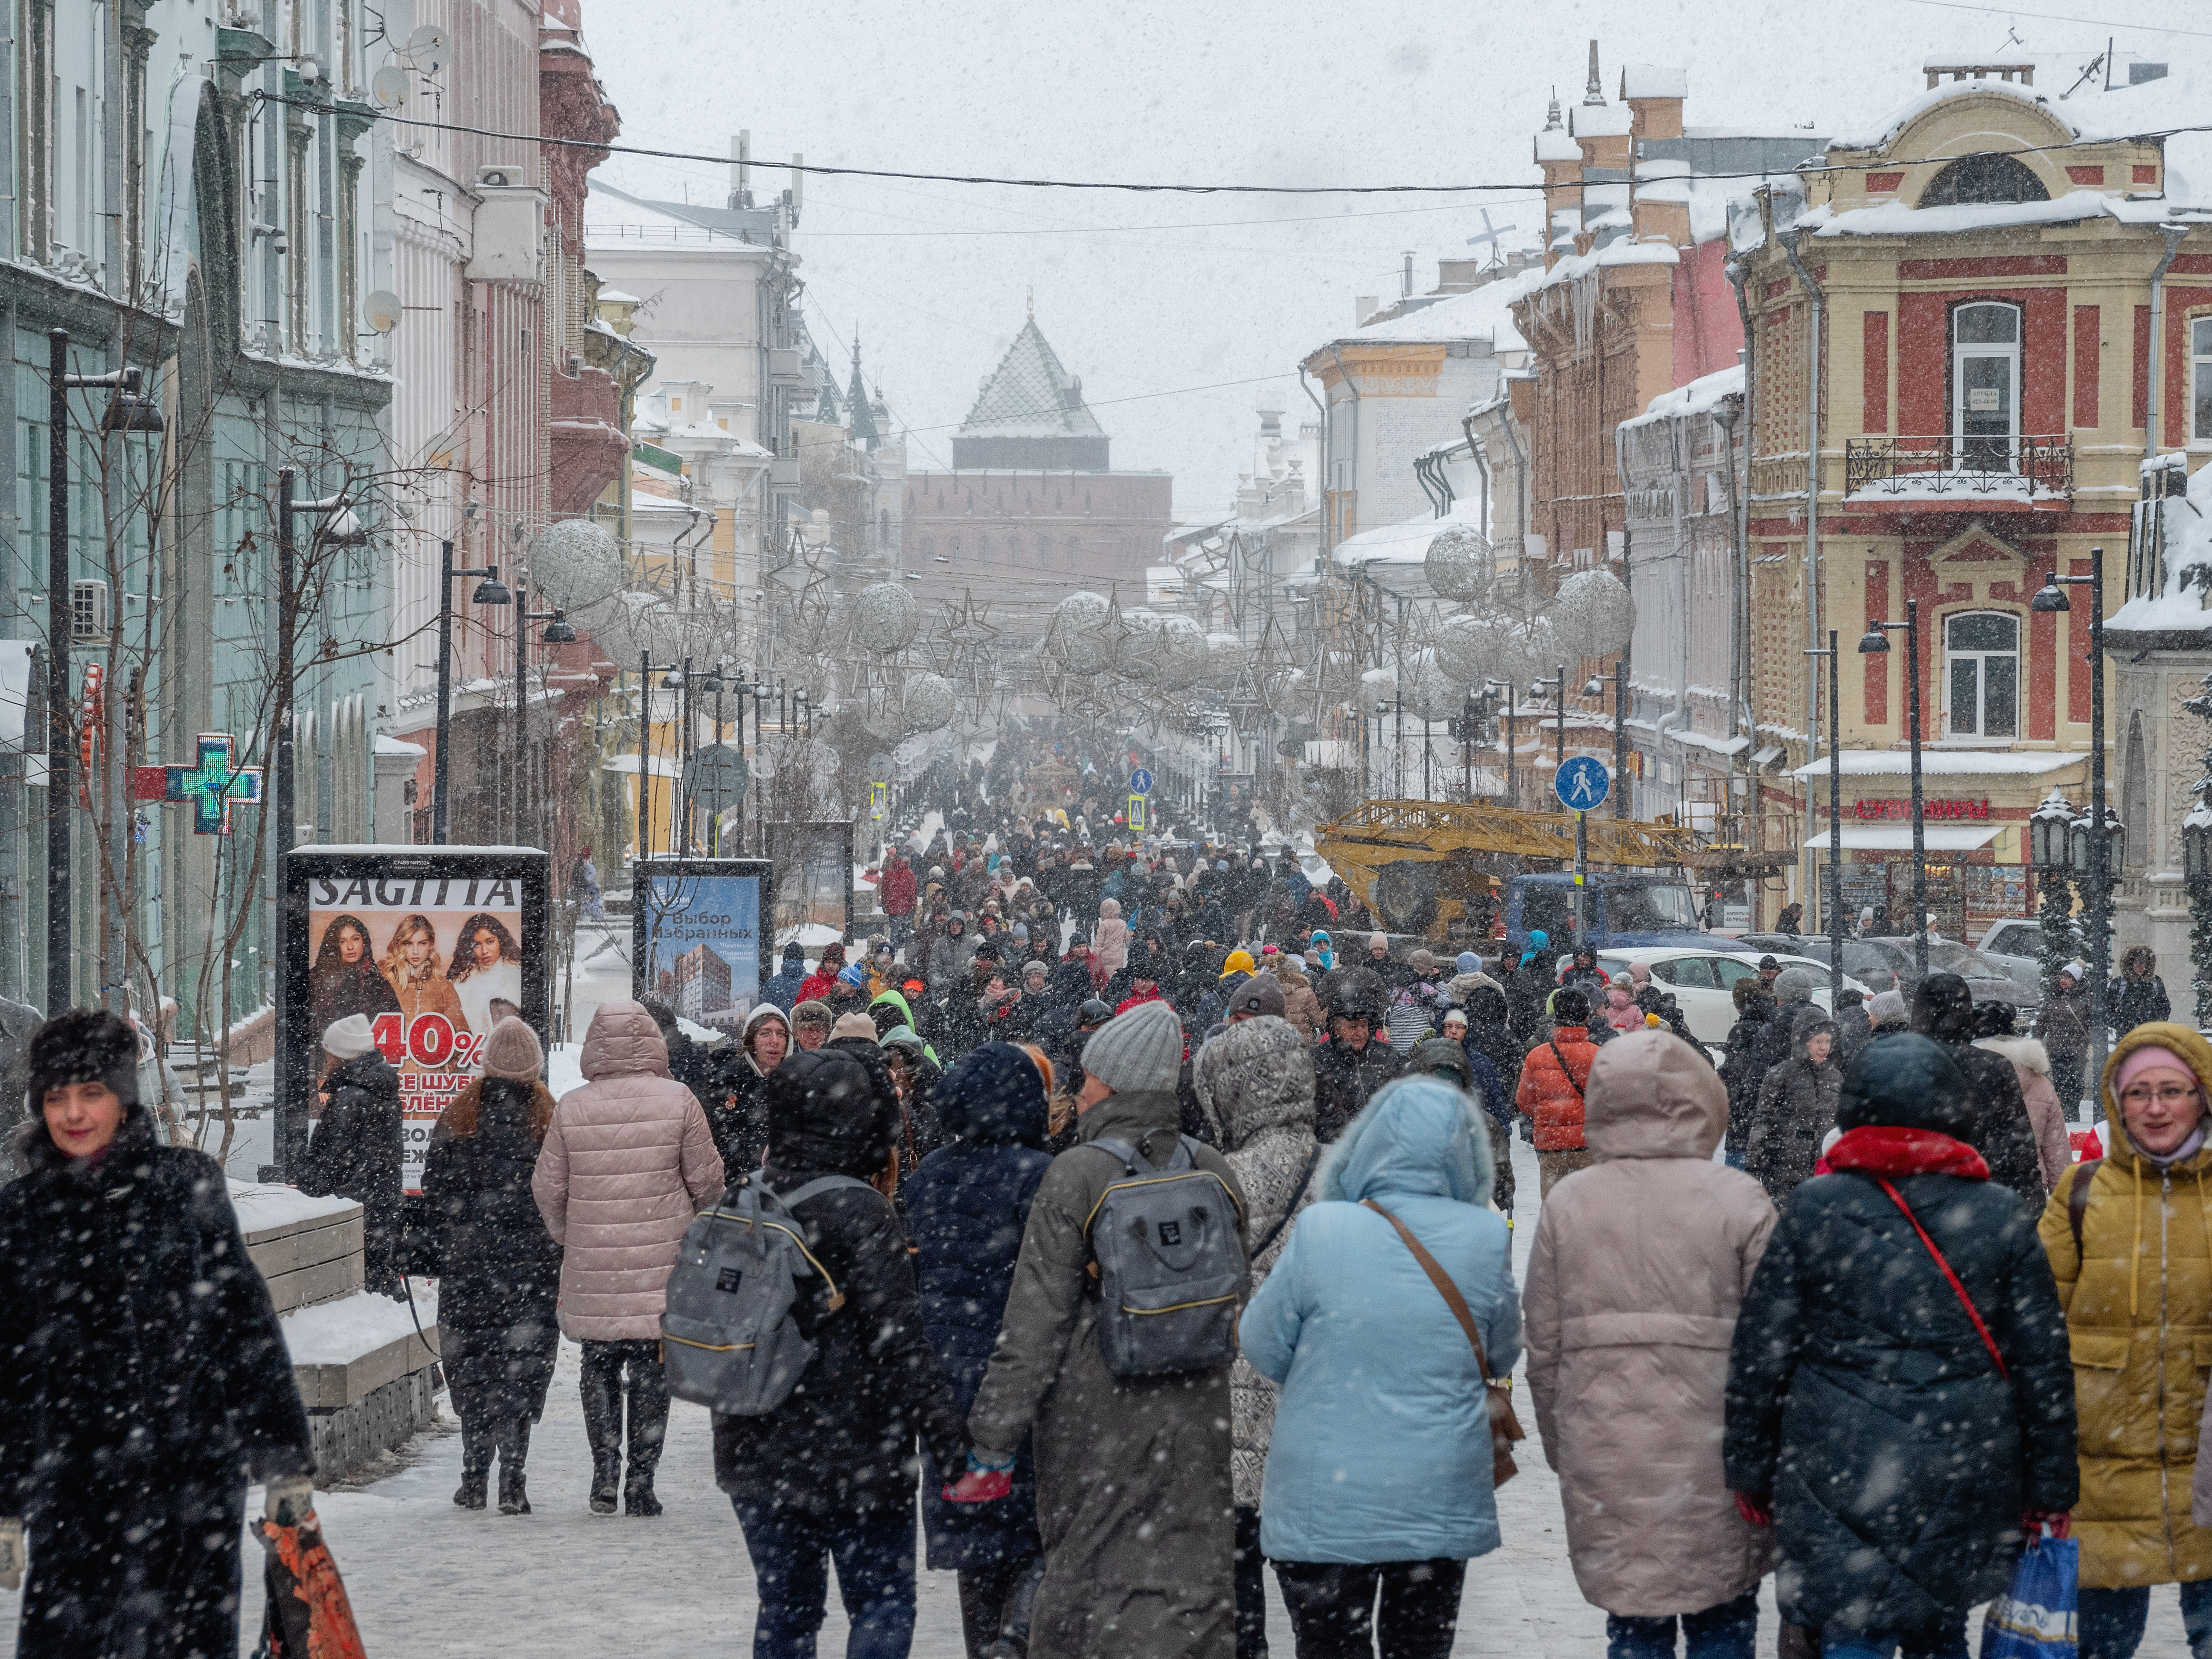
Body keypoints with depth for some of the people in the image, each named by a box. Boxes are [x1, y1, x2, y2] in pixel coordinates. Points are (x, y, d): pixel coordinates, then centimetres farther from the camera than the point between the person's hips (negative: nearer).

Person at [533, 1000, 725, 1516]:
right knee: (651, 1370, 6)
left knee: (599, 1367, 14)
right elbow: (706, 1177, 0)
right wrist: (698, 1225, 21)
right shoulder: (677, 1100, -7)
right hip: (661, 1261, -1)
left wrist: (567, 1236, 21)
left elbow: (548, 1187, 4)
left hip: (592, 1262, 1)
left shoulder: (571, 1108, -4)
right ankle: (640, 1483, 5)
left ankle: (604, 1474, 8)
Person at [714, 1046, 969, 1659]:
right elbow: (900, 1338, -17)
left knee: (785, 1607, 14)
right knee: (884, 1604, 3)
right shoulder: (859, 1212, -16)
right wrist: (947, 1436, -15)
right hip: (853, 1459, -6)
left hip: (756, 1454, 6)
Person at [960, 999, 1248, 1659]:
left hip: (1096, 1417, -4)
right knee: (1191, 1584, 6)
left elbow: (1034, 1320, -11)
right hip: (1194, 1417, 4)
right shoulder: (1213, 1171, 5)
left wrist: (994, 1442, -8)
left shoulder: (1077, 1174, -10)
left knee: (1086, 1580, 6)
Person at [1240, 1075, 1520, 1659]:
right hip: (1442, 1500, 2)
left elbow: (1263, 1348, -5)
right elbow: (1501, 1357, 5)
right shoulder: (1486, 1239, -9)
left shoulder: (1322, 1231, -16)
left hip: (1326, 1504, -2)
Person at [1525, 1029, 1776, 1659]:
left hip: (1604, 1463, 2)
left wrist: (1562, 1452, 18)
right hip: (1713, 1460, -2)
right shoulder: (1737, 1199, -7)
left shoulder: (1566, 1206, 2)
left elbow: (1544, 1348, 6)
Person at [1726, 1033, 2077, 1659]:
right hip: (1964, 1480, 2)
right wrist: (2052, 1489, 10)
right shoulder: (2000, 1217, 0)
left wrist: (1750, 1468, 9)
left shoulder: (1815, 1209, -3)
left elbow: (1760, 1350, -1)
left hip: (1837, 1476, -2)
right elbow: (2043, 1363, 3)